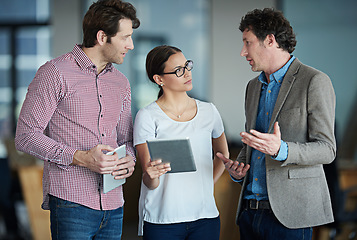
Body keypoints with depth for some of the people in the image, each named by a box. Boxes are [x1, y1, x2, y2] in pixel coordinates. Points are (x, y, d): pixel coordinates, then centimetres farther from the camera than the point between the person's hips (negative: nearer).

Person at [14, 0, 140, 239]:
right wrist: (80, 158, -17)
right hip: (71, 202, -6)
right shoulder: (55, 73, -4)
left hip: (113, 205, 6)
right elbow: (26, 135, -8)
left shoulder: (121, 83, 16)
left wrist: (129, 160, -1)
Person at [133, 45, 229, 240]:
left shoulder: (208, 111, 7)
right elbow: (150, 183, -8)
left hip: (205, 216, 3)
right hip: (162, 221, -3)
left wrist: (207, 185, 11)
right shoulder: (147, 116, -5)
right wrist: (151, 175, -30)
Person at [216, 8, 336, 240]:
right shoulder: (254, 86, 18)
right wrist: (238, 169, 4)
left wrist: (280, 150, -27)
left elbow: (326, 149, -11)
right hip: (250, 210, 7)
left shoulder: (315, 82, -6)